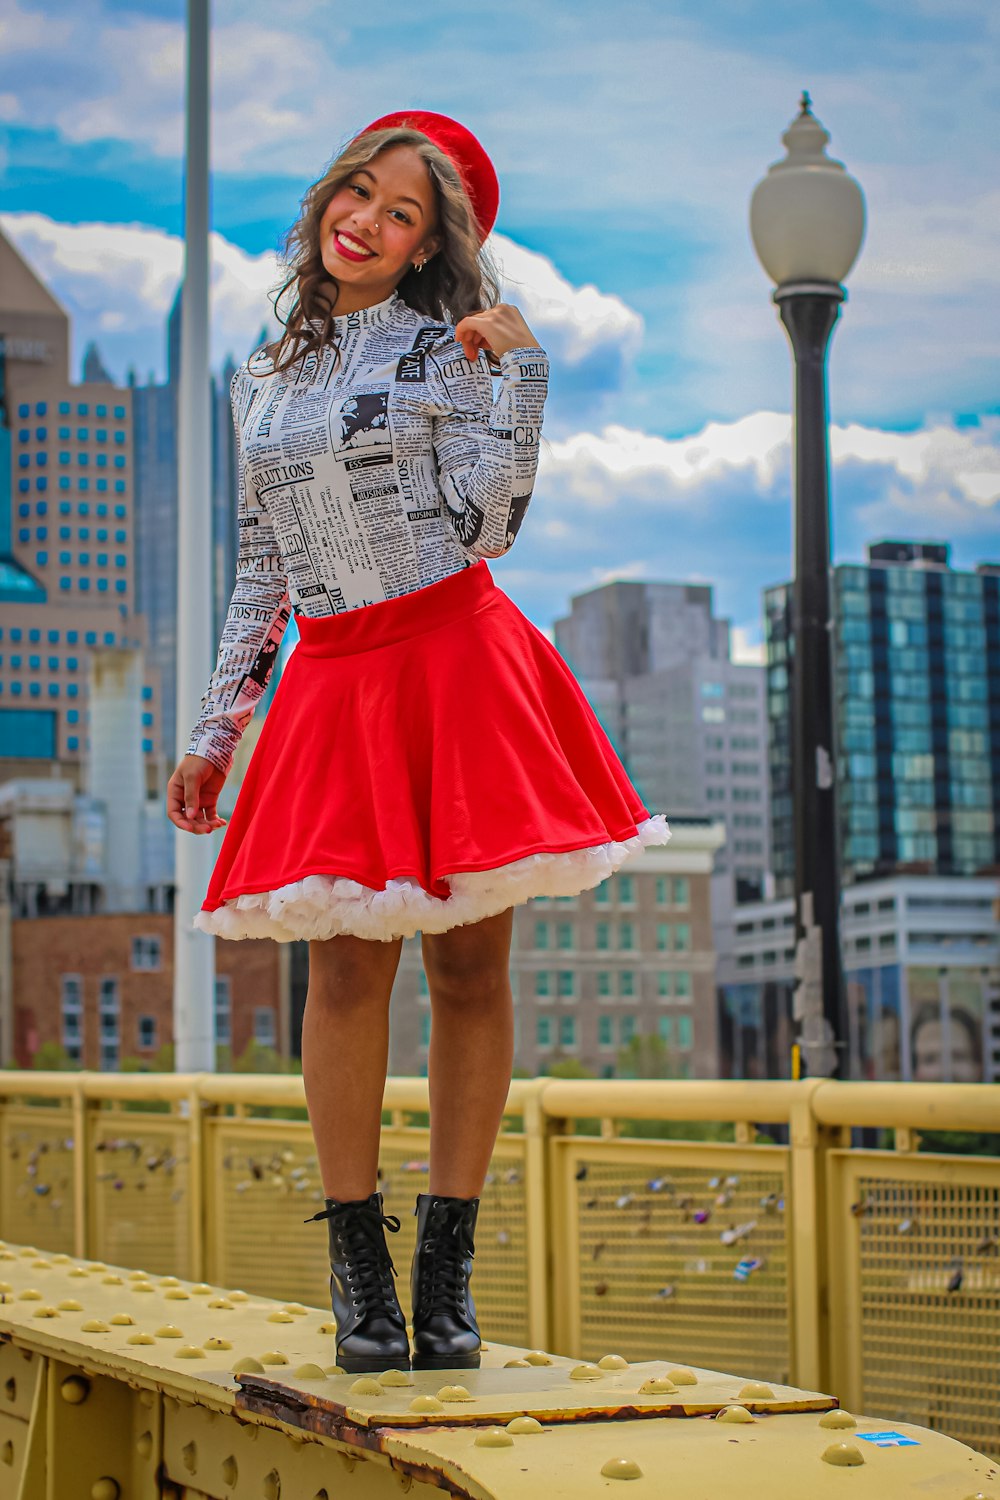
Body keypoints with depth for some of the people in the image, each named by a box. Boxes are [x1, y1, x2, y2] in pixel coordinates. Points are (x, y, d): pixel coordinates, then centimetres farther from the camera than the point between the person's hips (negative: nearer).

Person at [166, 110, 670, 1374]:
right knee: (346, 971, -5)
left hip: (457, 665, -3)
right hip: (332, 684, 3)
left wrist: (522, 370, -8)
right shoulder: (261, 383, 17)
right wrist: (214, 729, 16)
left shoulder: (446, 346, 5)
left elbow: (486, 525, -7)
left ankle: (446, 1272, 7)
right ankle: (357, 1269, 5)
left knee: (469, 969, -1)